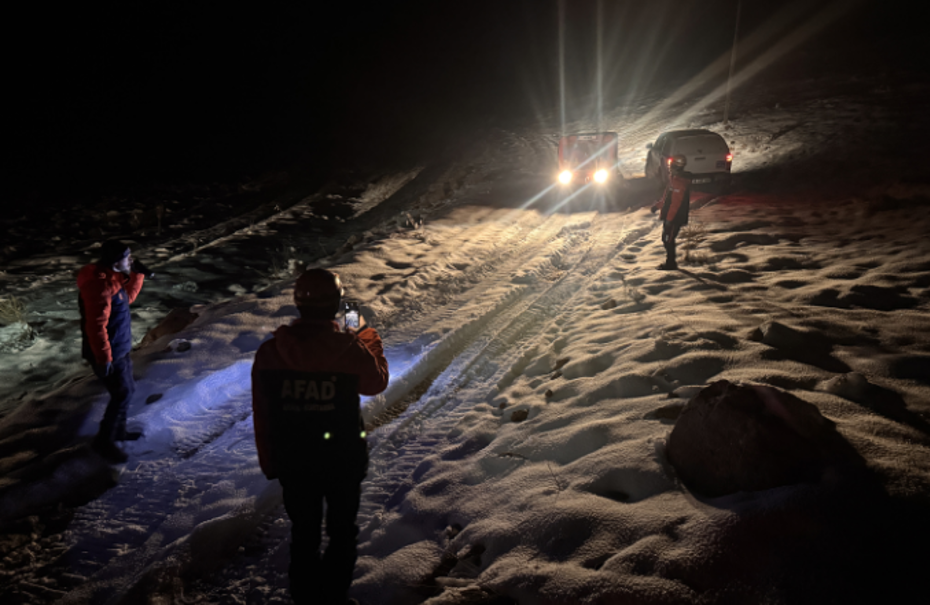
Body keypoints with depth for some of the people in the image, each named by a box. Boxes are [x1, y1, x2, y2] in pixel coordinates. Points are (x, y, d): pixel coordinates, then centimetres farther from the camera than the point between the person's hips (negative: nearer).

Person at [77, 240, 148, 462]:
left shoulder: (112, 278, 2)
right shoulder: (100, 287, -28)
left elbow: (127, 297, 20)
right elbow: (96, 326, -28)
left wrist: (137, 274, 7)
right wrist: (104, 359, -24)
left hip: (120, 348, 10)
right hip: (109, 354, -10)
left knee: (126, 390, 21)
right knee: (122, 394, 0)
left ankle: (118, 430, 38)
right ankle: (104, 441, 16)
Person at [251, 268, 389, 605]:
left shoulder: (269, 353, -13)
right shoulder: (351, 350, -21)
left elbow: (261, 417, -5)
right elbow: (377, 382, 1)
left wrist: (269, 463, 9)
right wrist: (369, 338, 13)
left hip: (293, 463, 2)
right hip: (343, 461, -2)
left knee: (303, 535, 22)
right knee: (342, 534, 20)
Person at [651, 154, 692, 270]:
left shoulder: (681, 183, -22)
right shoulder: (674, 179, 11)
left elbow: (676, 203, -25)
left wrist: (669, 218, -24)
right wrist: (657, 205, 21)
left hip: (675, 218, -10)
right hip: (669, 216, 10)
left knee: (668, 240, -2)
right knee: (666, 239, 17)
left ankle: (670, 263, 8)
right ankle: (670, 262, 27)